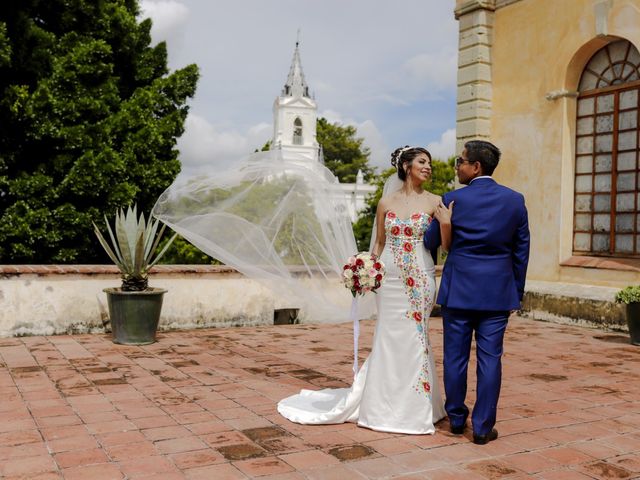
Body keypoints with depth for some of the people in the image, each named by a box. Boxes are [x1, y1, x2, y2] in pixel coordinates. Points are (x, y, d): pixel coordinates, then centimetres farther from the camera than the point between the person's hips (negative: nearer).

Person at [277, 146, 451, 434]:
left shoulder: (434, 202, 2)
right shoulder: (386, 202, 5)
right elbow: (379, 242, 9)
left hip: (420, 279, -1)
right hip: (390, 278, 1)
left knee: (414, 338, 4)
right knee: (390, 339, 5)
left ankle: (411, 405, 17)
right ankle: (387, 404, 18)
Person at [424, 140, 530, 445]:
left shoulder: (453, 199, -7)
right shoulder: (515, 200, 2)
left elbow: (431, 242, 5)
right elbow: (521, 251, 7)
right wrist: (517, 293, 14)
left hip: (458, 290, -1)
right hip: (497, 292, 2)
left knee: (455, 356, 10)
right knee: (490, 359, 5)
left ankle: (456, 419, 23)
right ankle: (483, 427, 11)